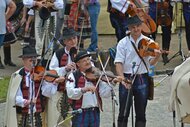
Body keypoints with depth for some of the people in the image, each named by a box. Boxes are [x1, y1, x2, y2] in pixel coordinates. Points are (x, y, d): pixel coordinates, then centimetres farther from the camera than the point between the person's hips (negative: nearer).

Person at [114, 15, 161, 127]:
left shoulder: (148, 42, 2)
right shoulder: (123, 43, 1)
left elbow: (151, 62, -4)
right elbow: (118, 63, -5)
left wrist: (157, 56, -27)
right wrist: (123, 80, -19)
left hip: (142, 79, 1)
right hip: (126, 78, -1)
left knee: (141, 112, 6)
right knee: (124, 112, 1)